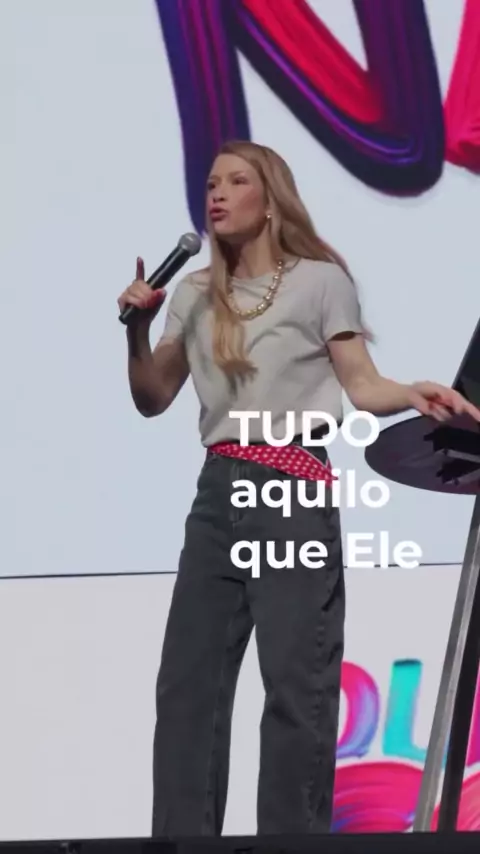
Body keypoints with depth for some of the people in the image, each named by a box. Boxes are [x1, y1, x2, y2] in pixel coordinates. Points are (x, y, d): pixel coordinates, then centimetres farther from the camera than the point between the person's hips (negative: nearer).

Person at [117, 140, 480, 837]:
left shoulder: (321, 281, 1)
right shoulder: (195, 296, 16)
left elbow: (362, 386, -2)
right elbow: (152, 400, 17)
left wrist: (414, 395, -23)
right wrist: (138, 329, 0)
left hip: (293, 495, -5)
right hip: (216, 496, 6)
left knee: (296, 683, -9)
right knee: (187, 682, 3)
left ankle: (293, 835, -5)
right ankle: (182, 837, 8)